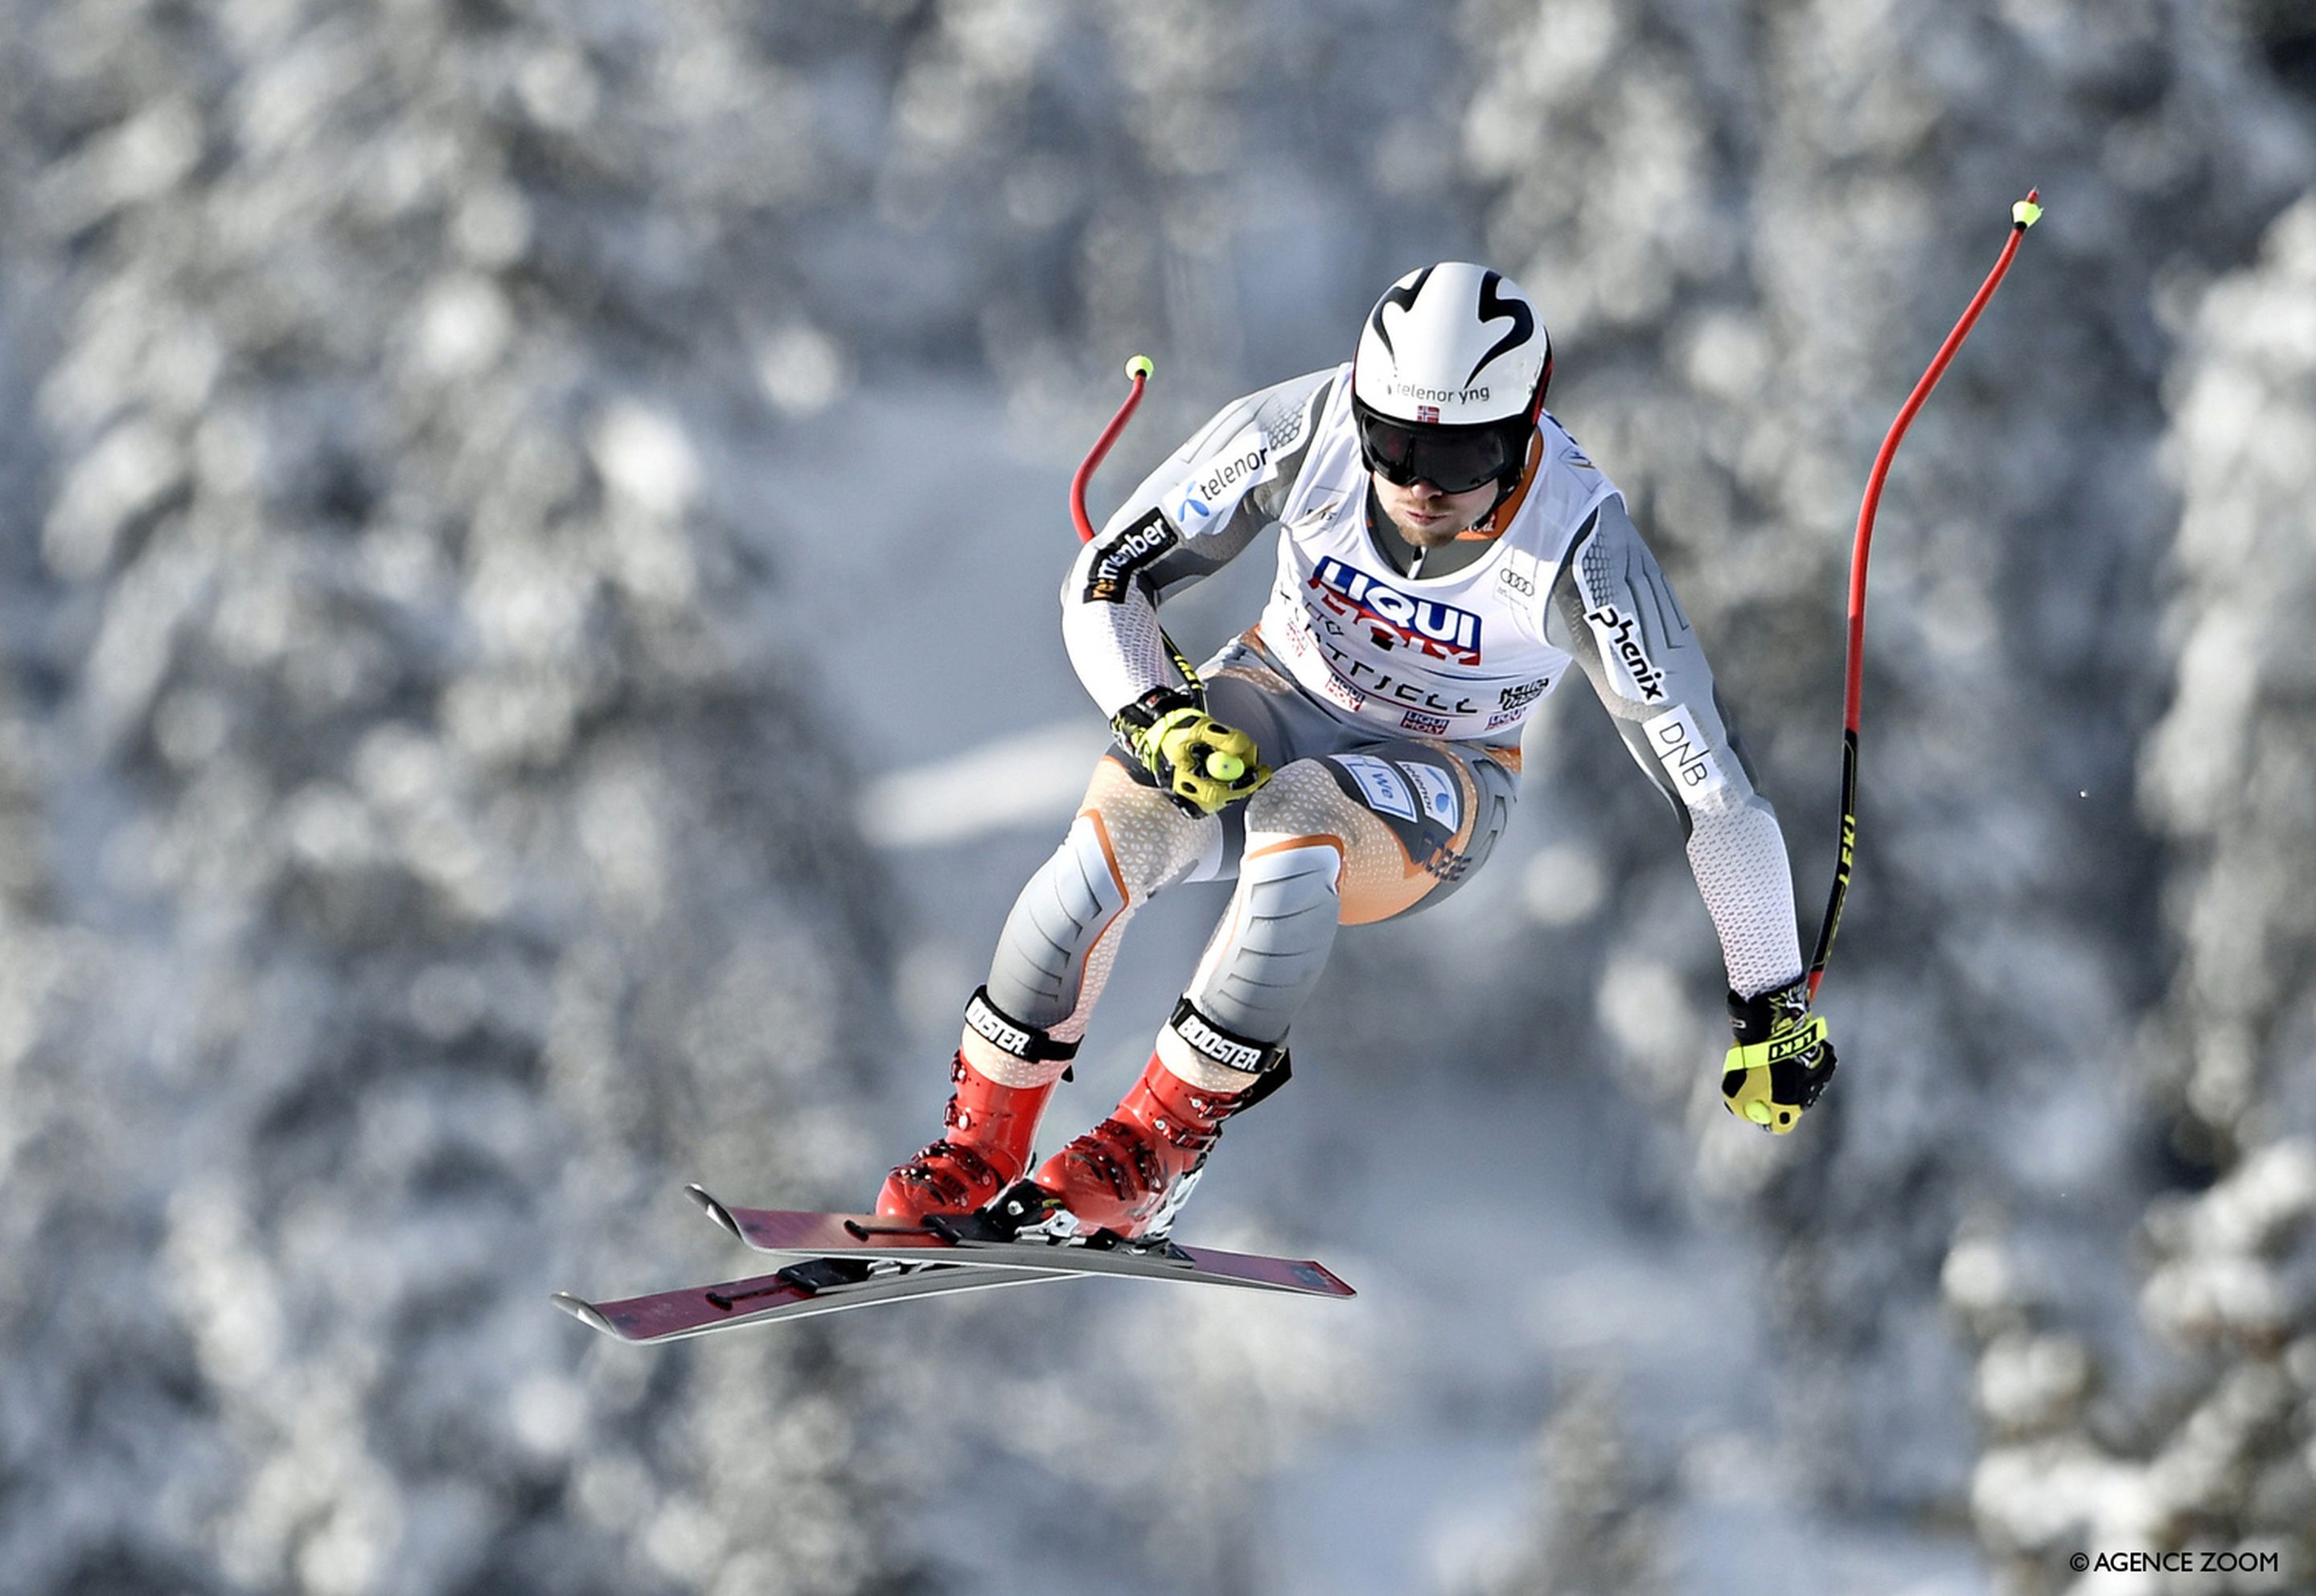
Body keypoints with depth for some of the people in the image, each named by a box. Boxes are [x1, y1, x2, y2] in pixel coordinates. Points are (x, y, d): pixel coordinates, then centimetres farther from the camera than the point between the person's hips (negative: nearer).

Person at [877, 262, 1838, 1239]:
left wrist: (1776, 1012, -16)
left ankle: (1161, 1144, -23)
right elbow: (1104, 582, -13)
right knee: (1115, 835, -31)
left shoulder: (1581, 551, -30)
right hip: (1280, 699, 2)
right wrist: (1158, 717, -33)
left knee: (1297, 824, -38)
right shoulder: (1305, 429, -24)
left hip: (1439, 784, -2)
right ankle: (977, 1149, -14)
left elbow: (1715, 792, -22)